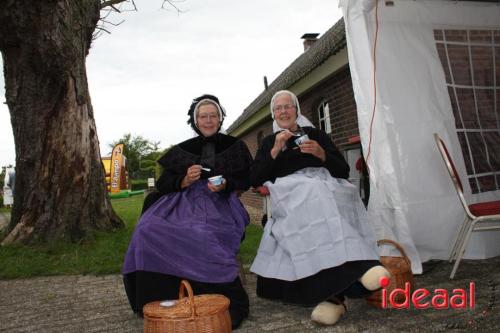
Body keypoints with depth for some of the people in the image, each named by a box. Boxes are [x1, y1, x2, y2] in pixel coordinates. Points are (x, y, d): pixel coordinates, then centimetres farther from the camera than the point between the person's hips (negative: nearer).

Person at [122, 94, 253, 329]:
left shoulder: (235, 146, 11)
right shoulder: (183, 150, 13)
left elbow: (245, 180, 7)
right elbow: (164, 184, 9)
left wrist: (225, 185, -12)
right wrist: (185, 180, -11)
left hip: (219, 205, -3)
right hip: (184, 203, 3)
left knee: (204, 237, -36)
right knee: (148, 230, -25)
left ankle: (230, 304, -19)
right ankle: (159, 300, -12)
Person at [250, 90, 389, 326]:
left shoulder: (315, 133, 20)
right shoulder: (268, 142, 22)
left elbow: (343, 170, 12)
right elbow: (255, 180, 7)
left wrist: (322, 154, -7)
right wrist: (275, 151, -3)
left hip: (325, 186, 0)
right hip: (289, 192, 0)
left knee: (318, 203, -37)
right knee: (314, 194, -36)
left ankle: (333, 292, -47)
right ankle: (358, 264, -49)